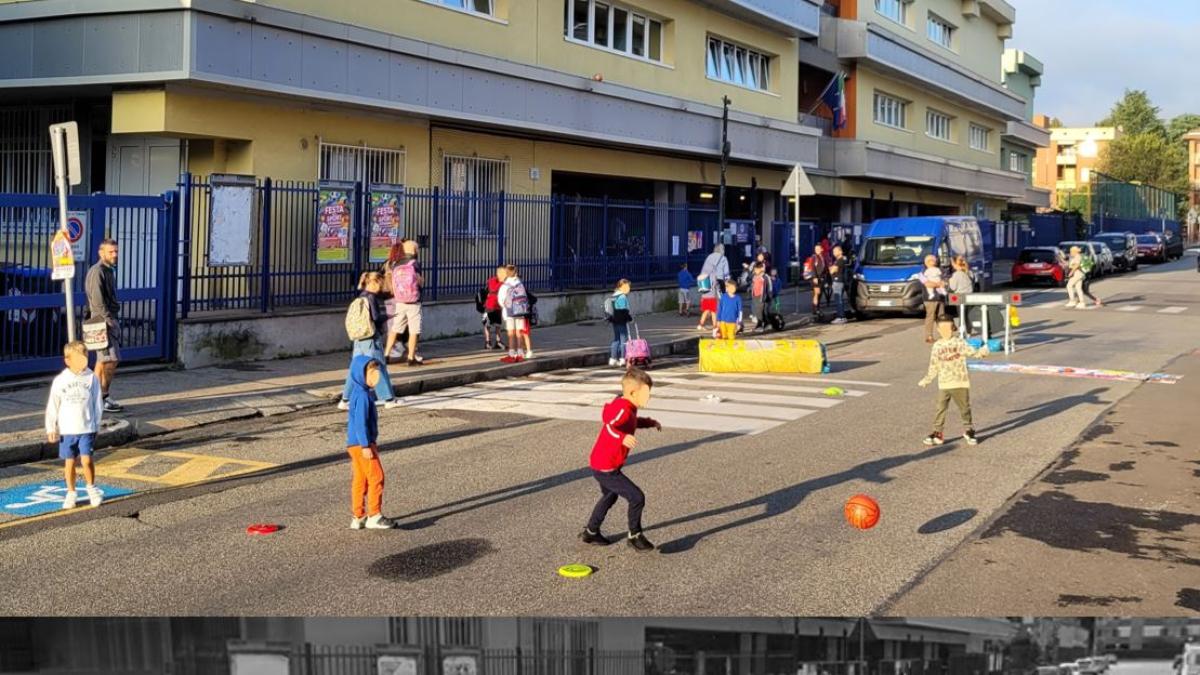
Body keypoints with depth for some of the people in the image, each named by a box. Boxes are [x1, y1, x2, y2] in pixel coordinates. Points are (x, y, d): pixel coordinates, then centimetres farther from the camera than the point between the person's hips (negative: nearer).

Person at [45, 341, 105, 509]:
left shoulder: (92, 378, -1)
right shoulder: (60, 380, -1)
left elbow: (98, 404, 5)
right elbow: (52, 406, 2)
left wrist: (96, 425, 6)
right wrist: (51, 429, -1)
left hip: (87, 428, -1)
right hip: (66, 430, 1)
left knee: (86, 459, -10)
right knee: (69, 462, 8)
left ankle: (91, 488, 11)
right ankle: (71, 493, 22)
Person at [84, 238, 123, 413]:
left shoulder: (109, 270, 18)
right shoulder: (97, 271, -12)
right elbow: (97, 300, -19)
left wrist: (115, 319, 16)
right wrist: (108, 319, -22)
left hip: (111, 319, 10)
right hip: (103, 320, -10)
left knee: (103, 361, 12)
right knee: (111, 360, -11)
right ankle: (102, 399, -7)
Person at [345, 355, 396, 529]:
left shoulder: (363, 393, 14)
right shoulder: (362, 395, -18)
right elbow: (360, 422, -22)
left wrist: (371, 443, 25)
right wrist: (366, 446, -23)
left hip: (355, 444, 10)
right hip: (361, 444, -10)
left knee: (360, 480, 13)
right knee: (376, 476, -5)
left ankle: (357, 517, 18)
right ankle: (374, 516, -1)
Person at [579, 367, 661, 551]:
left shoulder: (627, 407, 5)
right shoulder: (623, 409, -25)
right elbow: (609, 424, -43)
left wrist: (649, 422, 18)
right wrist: (623, 437, -59)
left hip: (600, 465, 11)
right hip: (606, 469, -11)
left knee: (610, 496, 32)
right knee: (637, 497, -7)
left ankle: (590, 532, 47)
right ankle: (634, 536, 11)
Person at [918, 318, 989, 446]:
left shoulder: (959, 342, 0)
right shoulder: (937, 346, 5)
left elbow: (971, 352, -11)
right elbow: (933, 366, 12)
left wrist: (982, 352, -30)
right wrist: (927, 380, 13)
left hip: (960, 383, -1)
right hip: (944, 384, 1)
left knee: (965, 408, 8)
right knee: (941, 409, -1)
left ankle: (968, 430, 26)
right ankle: (937, 433, 7)